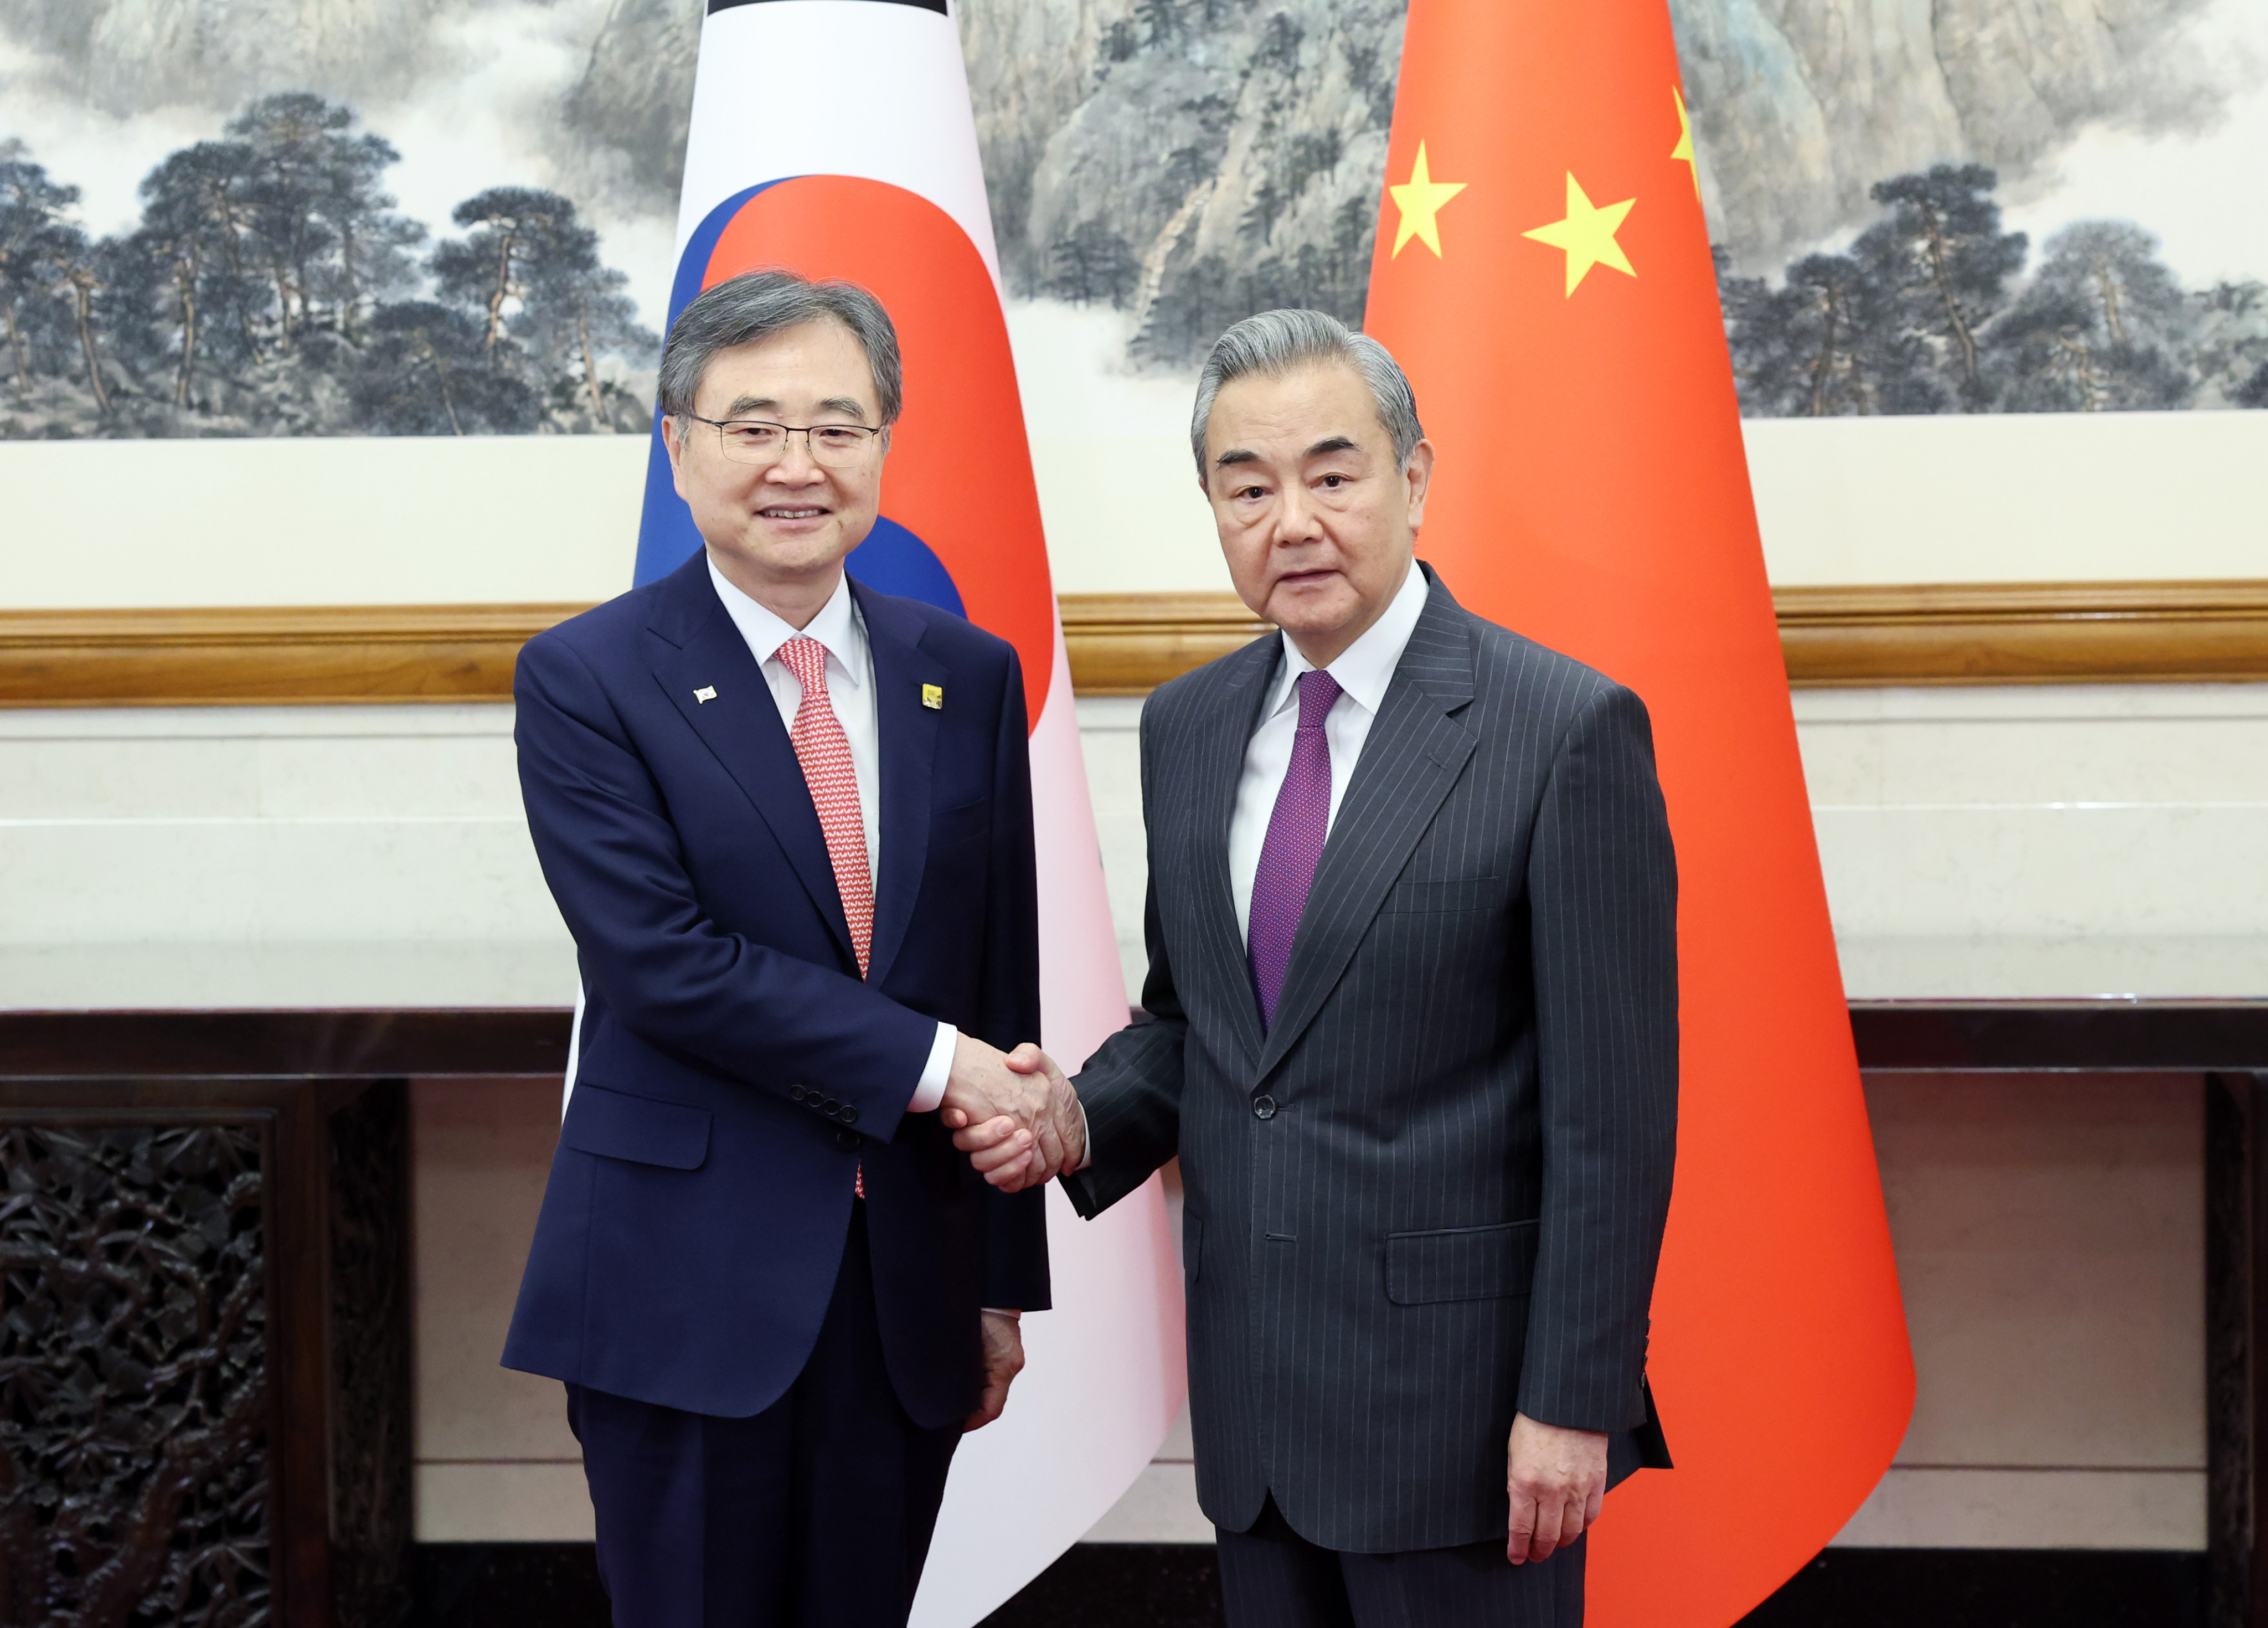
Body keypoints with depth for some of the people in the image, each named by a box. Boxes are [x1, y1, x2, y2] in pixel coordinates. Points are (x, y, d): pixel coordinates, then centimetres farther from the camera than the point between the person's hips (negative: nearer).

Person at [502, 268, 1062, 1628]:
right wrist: (928, 1065, -15)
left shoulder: (968, 677, 8)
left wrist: (1005, 1282, 10)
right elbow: (661, 963, -15)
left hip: (910, 1291, 4)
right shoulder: (586, 681, -4)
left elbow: (1003, 990, 10)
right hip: (686, 1293, -4)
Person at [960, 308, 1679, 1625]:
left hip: (1458, 1396, -6)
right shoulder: (1189, 728, 8)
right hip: (1249, 1392, 6)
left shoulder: (1568, 730, -12)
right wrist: (1079, 1120, -3)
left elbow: (1614, 1108, -12)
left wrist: (1574, 1405, -14)